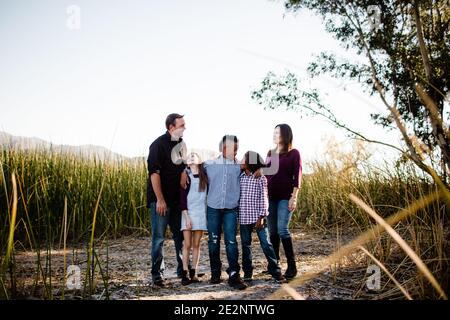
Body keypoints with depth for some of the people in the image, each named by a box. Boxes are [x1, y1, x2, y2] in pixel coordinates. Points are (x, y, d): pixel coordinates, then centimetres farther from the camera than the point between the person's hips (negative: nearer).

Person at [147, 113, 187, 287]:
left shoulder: (181, 143, 9)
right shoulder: (159, 145, -13)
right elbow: (154, 172, -18)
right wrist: (160, 199, -21)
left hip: (177, 198, 7)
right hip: (160, 199, -7)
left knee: (180, 235, 13)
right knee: (159, 237, -1)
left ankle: (182, 270, 23)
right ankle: (157, 274, 7)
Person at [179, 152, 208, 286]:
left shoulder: (204, 176, 8)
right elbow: (182, 197, -4)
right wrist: (186, 216, -11)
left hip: (201, 213, 2)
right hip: (188, 213, -2)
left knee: (196, 245, 4)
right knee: (187, 244, -4)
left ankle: (193, 273, 8)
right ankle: (185, 274, -1)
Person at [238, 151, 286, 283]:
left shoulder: (261, 178, -4)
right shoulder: (240, 177, 7)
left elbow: (263, 198, -5)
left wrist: (261, 216, -11)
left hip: (257, 218, -4)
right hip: (244, 218, 4)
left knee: (266, 244, -4)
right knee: (246, 245, 10)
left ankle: (276, 272, 0)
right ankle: (247, 272, 20)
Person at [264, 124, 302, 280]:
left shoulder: (294, 153, 0)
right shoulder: (270, 153, 14)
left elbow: (297, 177, -6)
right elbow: (266, 174, 16)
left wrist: (294, 197, -14)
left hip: (285, 197, -5)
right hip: (270, 196, 5)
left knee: (282, 229, -13)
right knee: (272, 231, 6)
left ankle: (292, 266, -6)